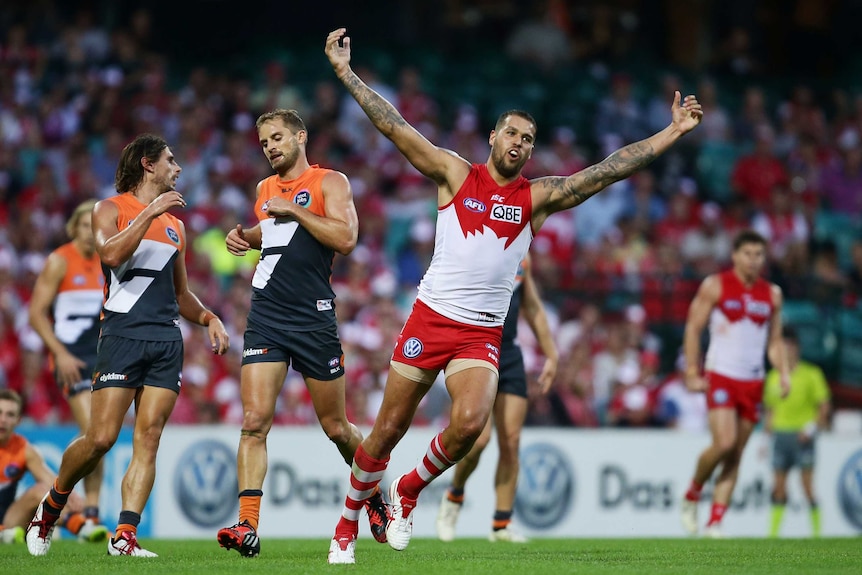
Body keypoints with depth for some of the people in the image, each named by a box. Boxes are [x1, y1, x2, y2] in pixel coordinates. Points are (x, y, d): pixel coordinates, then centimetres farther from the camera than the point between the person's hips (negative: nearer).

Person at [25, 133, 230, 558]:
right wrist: (151, 212, -16)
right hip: (122, 334, -5)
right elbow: (111, 255, -16)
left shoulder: (174, 224, 23)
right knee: (101, 438, -10)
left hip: (167, 340, 5)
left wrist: (209, 319, 13)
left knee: (148, 438, -6)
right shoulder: (111, 209, 6)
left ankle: (125, 534, -10)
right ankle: (51, 506, 12)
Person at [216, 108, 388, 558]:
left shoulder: (329, 182, -1)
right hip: (266, 318, 4)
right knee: (254, 422, -12)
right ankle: (247, 525, -18)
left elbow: (345, 239, -15)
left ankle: (373, 493, 35)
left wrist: (292, 210, -13)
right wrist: (244, 236, 15)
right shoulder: (264, 190, 16)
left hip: (313, 318, -4)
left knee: (335, 427, 8)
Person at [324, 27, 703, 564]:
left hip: (482, 335, 1)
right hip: (431, 318, -1)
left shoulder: (538, 196, 7)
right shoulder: (456, 174, 4)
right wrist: (345, 71, -2)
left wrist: (674, 132, -2)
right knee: (387, 431, 2)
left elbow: (607, 171, 3)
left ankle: (410, 490, 3)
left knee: (470, 423, -24)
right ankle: (349, 521, 22)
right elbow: (394, 126, 2)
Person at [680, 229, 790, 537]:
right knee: (724, 443, -18)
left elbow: (774, 341, 17)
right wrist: (692, 374, -5)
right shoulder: (715, 286, -1)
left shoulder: (772, 294, 11)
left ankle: (715, 521, 4)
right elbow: (693, 329, 1)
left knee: (736, 455, 1)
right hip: (720, 377, -4)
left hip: (753, 382, 4)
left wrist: (783, 373, 1)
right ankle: (692, 494, 7)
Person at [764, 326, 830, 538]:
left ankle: (816, 530, 0)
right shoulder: (773, 377, 12)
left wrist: (812, 427, -14)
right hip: (780, 433, 4)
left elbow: (824, 405, -2)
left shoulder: (811, 374, -1)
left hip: (802, 436, -4)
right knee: (778, 487, 2)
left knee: (807, 486, -7)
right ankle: (773, 532, 4)